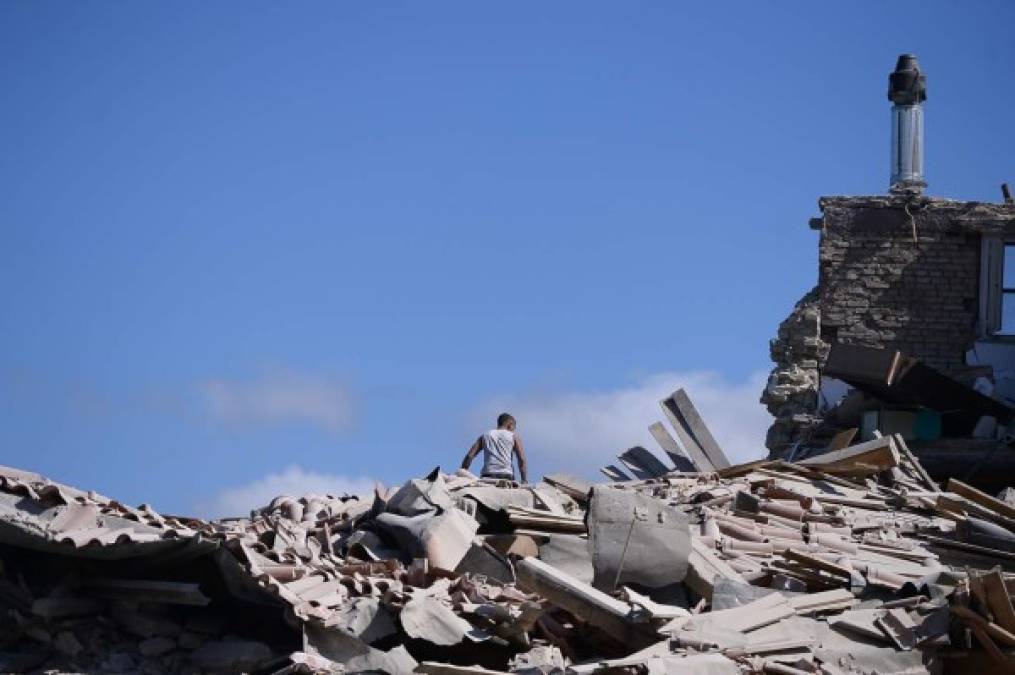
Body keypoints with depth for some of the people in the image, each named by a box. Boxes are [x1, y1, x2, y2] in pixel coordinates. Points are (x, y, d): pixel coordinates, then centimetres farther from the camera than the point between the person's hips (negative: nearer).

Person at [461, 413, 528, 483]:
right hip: (506, 476, -2)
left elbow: (469, 457, 13)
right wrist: (525, 481, -1)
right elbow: (522, 460, 3)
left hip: (487, 476, 2)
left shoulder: (485, 435, 22)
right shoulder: (514, 436, 15)